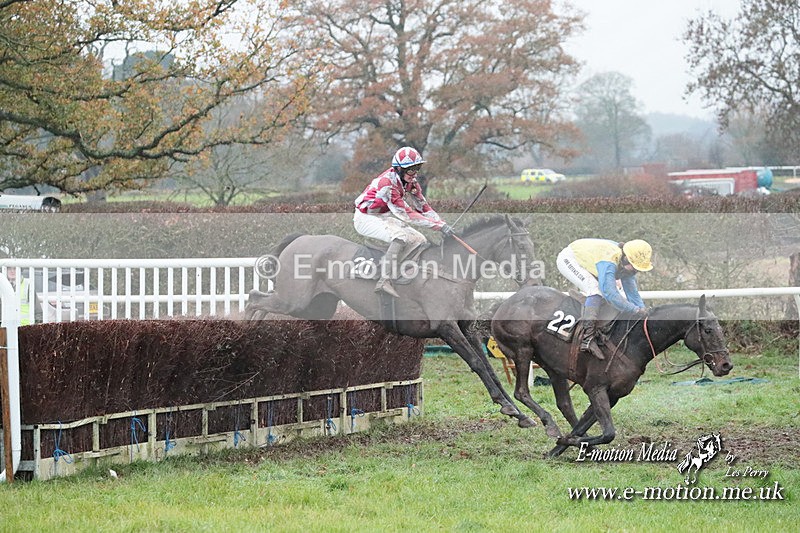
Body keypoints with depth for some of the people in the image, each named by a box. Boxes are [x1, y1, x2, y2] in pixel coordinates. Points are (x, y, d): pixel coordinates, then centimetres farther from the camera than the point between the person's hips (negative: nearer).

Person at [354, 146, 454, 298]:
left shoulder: (412, 183, -2)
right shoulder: (387, 183, -29)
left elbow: (424, 207, 1)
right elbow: (406, 214, -31)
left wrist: (442, 224, -15)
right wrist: (437, 225, -33)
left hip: (386, 217, 9)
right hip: (366, 218, -9)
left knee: (420, 240, 0)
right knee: (402, 236, -32)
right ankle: (384, 281, -41)